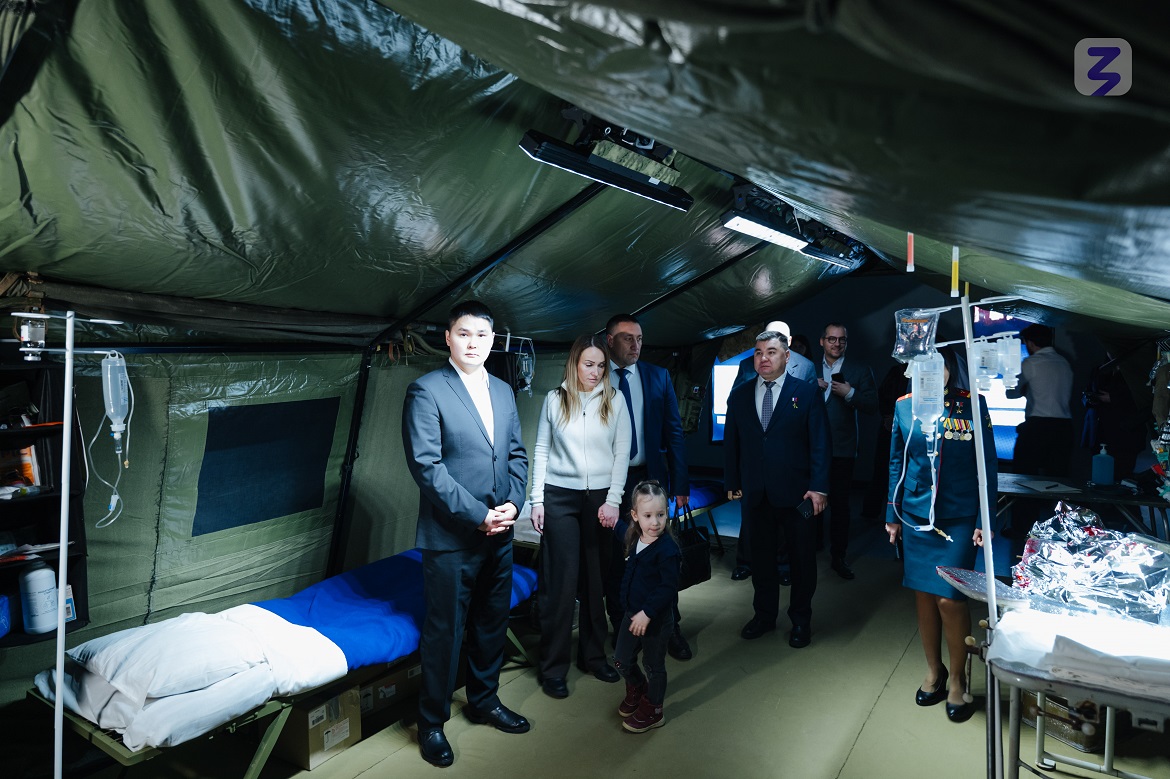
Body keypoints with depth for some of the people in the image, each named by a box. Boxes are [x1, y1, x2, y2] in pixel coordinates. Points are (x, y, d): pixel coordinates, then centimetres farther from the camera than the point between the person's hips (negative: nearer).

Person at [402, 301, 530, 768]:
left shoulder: (503, 392, 11)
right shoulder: (426, 391, -10)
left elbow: (517, 454, 12)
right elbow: (426, 465, -16)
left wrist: (512, 503, -4)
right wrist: (476, 515, -17)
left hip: (499, 533, 6)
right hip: (450, 536, -6)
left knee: (492, 623, 18)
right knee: (445, 632, 6)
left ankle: (484, 702, 39)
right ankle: (431, 722, 26)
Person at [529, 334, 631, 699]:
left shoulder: (615, 400, 2)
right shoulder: (554, 399, 1)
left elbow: (622, 453, 2)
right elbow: (541, 450, 4)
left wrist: (613, 501, -5)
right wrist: (537, 500, -1)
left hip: (600, 498, 1)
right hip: (559, 497, -1)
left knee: (596, 580, 8)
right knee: (560, 582, -1)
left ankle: (593, 655, 26)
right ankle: (553, 668, 12)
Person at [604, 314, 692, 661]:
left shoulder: (658, 376, 5)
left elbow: (674, 432, 4)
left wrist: (681, 484, -1)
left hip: (651, 478, 1)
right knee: (613, 558, 11)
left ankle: (670, 627, 25)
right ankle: (621, 628, 28)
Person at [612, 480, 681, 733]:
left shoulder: (667, 549, -25)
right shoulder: (634, 540, -2)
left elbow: (668, 587, -25)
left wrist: (647, 613, -26)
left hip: (656, 618, -7)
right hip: (633, 613, 7)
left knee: (654, 665, 13)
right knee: (622, 660, 18)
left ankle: (652, 710, 35)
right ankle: (637, 689, 47)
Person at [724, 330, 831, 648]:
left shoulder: (807, 393, -3)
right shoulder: (739, 395, 6)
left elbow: (820, 442, -6)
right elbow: (731, 442, 9)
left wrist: (819, 487, -12)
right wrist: (732, 483, 6)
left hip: (796, 492, -2)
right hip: (755, 493, 3)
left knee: (802, 558, 10)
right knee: (760, 557, 13)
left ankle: (801, 619, 28)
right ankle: (764, 615, 31)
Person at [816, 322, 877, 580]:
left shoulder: (859, 371, 1)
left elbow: (872, 405, -6)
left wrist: (850, 393, -20)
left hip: (841, 449, -2)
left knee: (839, 504, 5)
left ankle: (838, 557, 17)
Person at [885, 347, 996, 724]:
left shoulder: (971, 405, -8)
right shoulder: (905, 406, 0)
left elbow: (987, 466, -4)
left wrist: (984, 519, -6)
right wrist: (892, 514, 8)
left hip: (959, 519, -3)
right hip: (916, 515, 3)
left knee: (950, 599, -4)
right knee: (923, 595, 12)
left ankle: (957, 678, 20)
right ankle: (933, 671, 32)